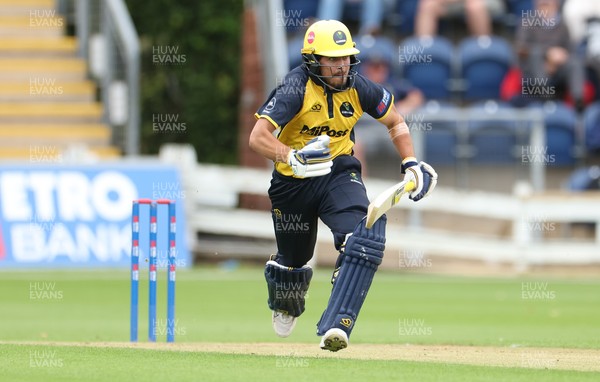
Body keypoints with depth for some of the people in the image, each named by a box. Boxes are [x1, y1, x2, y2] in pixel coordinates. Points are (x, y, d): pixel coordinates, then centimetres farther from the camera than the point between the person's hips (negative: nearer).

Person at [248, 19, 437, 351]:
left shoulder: (358, 88, -9)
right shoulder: (297, 87, -22)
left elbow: (394, 121, 11)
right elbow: (258, 137, -32)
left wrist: (411, 164, 0)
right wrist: (294, 158, -49)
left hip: (338, 174, 2)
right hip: (292, 183, -2)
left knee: (366, 237, -27)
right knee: (293, 260, 14)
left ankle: (335, 326, -31)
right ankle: (285, 306, 54)